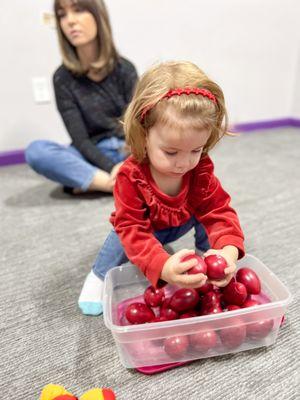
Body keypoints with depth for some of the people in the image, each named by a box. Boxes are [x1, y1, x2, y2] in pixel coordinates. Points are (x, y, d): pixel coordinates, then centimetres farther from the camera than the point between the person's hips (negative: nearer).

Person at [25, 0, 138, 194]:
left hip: (131, 151, 1)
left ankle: (87, 181, -27)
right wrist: (112, 167, -26)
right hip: (93, 157, 0)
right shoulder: (63, 78, -3)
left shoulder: (124, 69, -1)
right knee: (36, 151, -27)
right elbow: (80, 139, -9)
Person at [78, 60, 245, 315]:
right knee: (122, 236, -32)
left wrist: (228, 249, -48)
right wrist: (162, 266, -60)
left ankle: (204, 251, 5)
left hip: (180, 224, 3)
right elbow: (132, 230, -43)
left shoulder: (201, 168, -27)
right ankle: (99, 275, -4)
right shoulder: (131, 176, -38)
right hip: (144, 229, -3)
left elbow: (218, 210, -27)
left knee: (207, 206, -20)